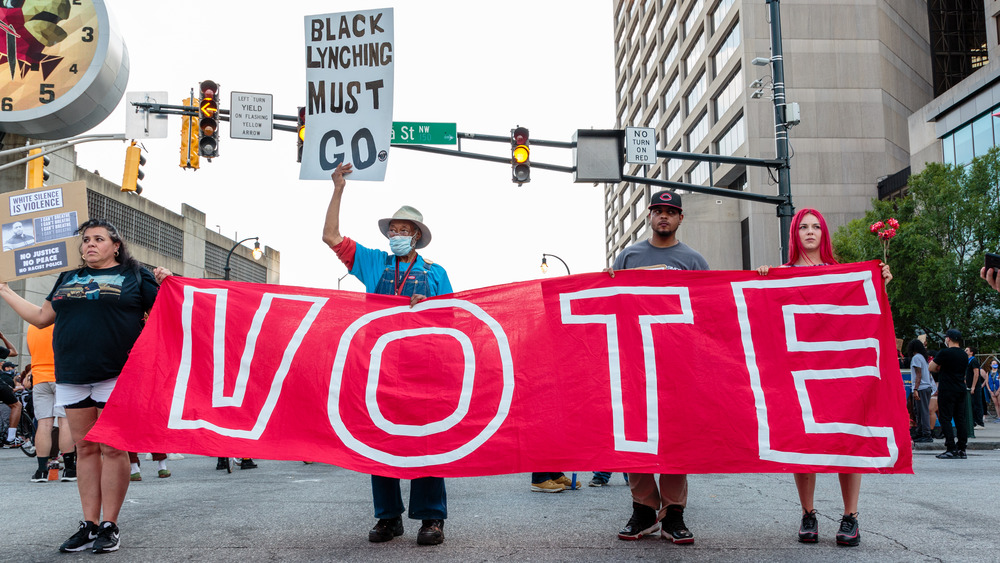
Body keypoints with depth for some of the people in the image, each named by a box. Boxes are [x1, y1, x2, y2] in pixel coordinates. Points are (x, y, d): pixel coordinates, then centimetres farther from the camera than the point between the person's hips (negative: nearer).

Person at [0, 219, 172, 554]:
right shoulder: (68, 279, 21)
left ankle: (109, 526, 3)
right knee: (85, 448, 7)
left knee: (112, 449, -4)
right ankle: (89, 525, 13)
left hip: (116, 376, -5)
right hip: (72, 376, 5)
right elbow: (41, 317, 25)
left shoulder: (135, 275, 7)